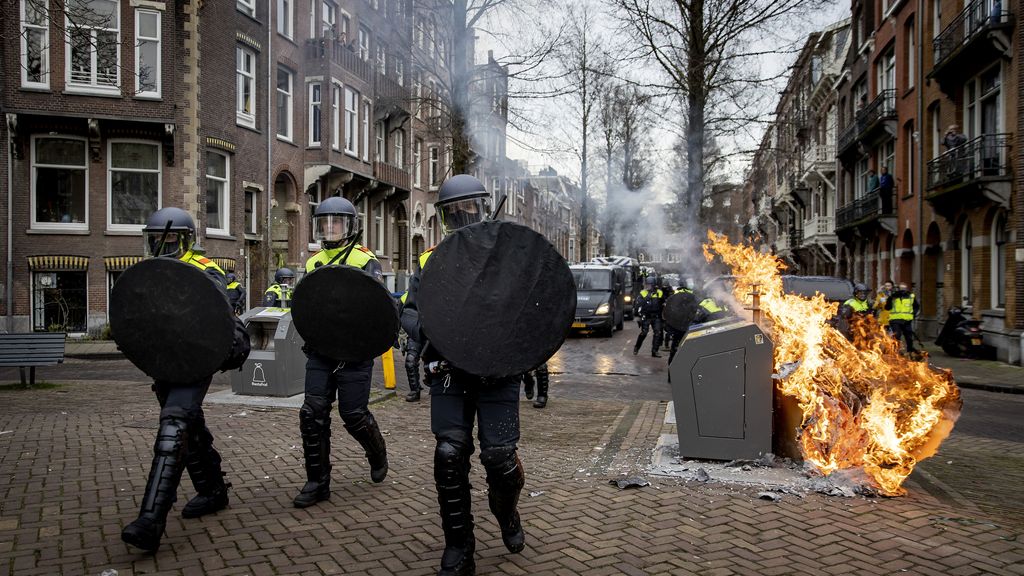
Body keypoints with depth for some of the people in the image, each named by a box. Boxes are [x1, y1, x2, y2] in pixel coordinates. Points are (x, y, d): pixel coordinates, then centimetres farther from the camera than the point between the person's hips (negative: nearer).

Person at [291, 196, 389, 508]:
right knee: (313, 413, -1)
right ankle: (317, 481, 10)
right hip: (320, 351, 5)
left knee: (354, 414, 1)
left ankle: (378, 455, 31)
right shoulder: (314, 262, 14)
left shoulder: (365, 260, -3)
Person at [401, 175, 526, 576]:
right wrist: (427, 329, -9)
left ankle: (507, 514, 33)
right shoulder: (431, 261, 9)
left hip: (498, 373, -2)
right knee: (449, 455, -3)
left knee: (499, 456, -3)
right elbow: (409, 311, 12)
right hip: (450, 373, 2)